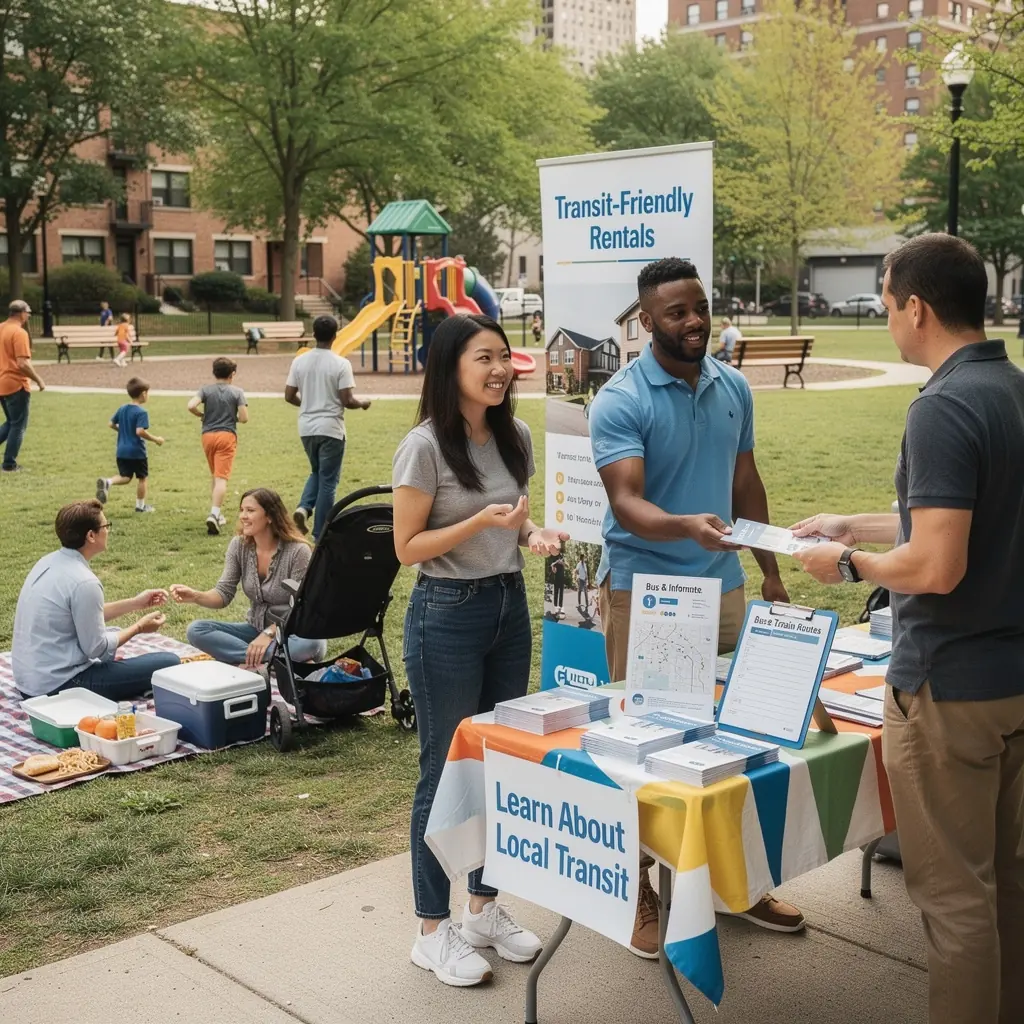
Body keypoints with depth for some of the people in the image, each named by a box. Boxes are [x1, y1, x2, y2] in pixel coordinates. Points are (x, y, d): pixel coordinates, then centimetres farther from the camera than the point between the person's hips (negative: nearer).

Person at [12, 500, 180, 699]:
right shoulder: (83, 582, -23)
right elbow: (97, 648, -15)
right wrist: (139, 627, -1)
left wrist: (135, 603, 17)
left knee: (112, 633, 33)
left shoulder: (49, 562, 4)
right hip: (58, 686, -9)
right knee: (168, 663, -12)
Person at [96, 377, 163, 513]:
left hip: (121, 451, 6)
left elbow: (112, 424, 14)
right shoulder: (141, 412, -16)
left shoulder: (122, 409, 8)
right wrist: (155, 439, -15)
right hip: (137, 451, -6)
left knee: (125, 477, 14)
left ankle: (107, 482, -15)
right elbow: (140, 431, -26)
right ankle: (140, 505, 17)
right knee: (143, 477, 10)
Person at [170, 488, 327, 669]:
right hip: (256, 628, 6)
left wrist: (269, 634, -29)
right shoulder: (239, 545, -2)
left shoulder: (297, 551, -17)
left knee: (311, 644, -40)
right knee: (196, 630, -18)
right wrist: (195, 596, -24)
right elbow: (224, 594, -5)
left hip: (292, 633, -6)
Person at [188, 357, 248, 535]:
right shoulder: (237, 392, 0)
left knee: (215, 477, 19)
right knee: (222, 478, -9)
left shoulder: (206, 389, 4)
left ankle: (216, 514, 22)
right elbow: (244, 418, -6)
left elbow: (191, 406, -12)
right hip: (227, 435, -3)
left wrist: (202, 415, 7)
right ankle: (214, 514, -25)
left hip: (208, 435, 3)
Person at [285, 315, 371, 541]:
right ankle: (320, 534, 7)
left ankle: (303, 508, 0)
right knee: (328, 481, 5)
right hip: (330, 429, -5)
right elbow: (347, 401, -15)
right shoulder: (341, 364, -12)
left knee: (316, 472, 25)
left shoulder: (300, 361, 1)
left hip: (306, 428, 5)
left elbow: (289, 397, 4)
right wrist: (362, 403, 7)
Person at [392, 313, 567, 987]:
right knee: (447, 771, 2)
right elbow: (407, 547, -12)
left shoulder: (515, 438, 4)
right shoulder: (426, 445, -15)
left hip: (509, 607, 7)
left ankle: (485, 909, 31)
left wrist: (533, 535, -6)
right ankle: (433, 932, 17)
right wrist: (481, 522, -25)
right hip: (447, 615, -7)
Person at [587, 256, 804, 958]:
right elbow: (627, 504, -22)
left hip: (724, 585, 5)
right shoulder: (620, 402, -12)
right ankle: (640, 891, 16)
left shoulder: (733, 388, 7)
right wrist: (687, 525, -41)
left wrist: (771, 573, 15)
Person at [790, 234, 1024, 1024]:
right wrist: (854, 526, 20)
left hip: (952, 683, -9)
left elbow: (936, 566, -26)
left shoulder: (943, 408, -21)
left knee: (954, 890, 4)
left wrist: (851, 563, -8)